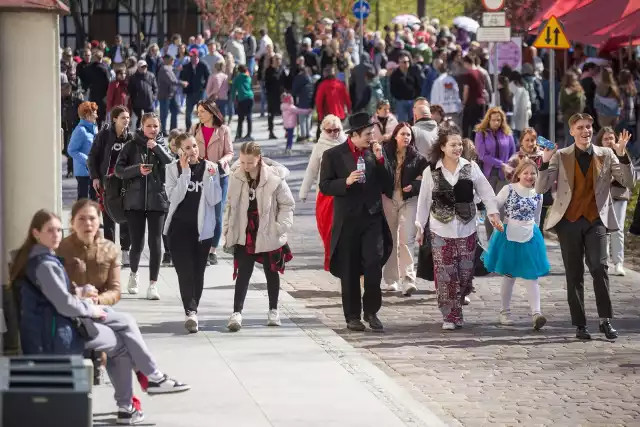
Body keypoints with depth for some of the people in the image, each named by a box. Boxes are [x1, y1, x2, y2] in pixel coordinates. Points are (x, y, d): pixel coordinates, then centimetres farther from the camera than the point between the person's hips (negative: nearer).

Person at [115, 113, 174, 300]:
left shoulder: (162, 146, 7)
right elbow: (119, 169, -1)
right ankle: (134, 274, 32)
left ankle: (153, 284, 1)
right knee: (137, 243, 3)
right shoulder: (132, 146, 3)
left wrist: (157, 148, -13)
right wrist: (138, 169, -15)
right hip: (135, 201, 0)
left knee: (155, 243, -6)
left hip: (157, 201, 0)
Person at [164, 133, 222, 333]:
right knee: (185, 270, -13)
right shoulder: (173, 169, -1)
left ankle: (192, 311, 21)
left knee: (198, 272, 7)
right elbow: (174, 197, -12)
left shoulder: (210, 167, 0)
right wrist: (185, 172, -17)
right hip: (179, 228, -1)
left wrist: (208, 176, -17)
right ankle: (191, 311, -21)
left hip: (203, 228, 1)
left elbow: (214, 200, -5)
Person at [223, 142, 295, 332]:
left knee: (271, 272, 14)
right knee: (243, 273, -4)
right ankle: (237, 313, -8)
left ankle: (273, 310, 28)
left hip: (268, 235, -1)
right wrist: (227, 232, 4)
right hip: (244, 235, 1)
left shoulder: (274, 178, -14)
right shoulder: (236, 178, -5)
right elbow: (230, 206, 5)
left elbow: (287, 204, -5)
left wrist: (280, 227, -13)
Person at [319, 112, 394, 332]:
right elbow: (325, 186, -5)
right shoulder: (333, 155, -2)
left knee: (374, 264, -9)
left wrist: (380, 159, -8)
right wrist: (346, 181, -21)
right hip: (348, 219, -2)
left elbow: (387, 183, 4)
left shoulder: (374, 153, 7)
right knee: (349, 270, 5)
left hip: (372, 217, 2)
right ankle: (352, 316, 15)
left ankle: (371, 311, 6)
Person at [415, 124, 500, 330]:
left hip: (466, 230, 2)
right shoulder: (430, 172, -4)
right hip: (441, 231, -2)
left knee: (465, 273, 6)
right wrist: (419, 227, 6)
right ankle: (449, 316, 5)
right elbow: (424, 201, 3)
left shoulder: (471, 167, -1)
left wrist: (493, 212, -12)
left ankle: (457, 312, 25)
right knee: (445, 275, -4)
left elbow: (485, 191, 1)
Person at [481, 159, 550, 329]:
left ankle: (536, 312, -14)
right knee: (509, 275, 7)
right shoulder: (508, 190, -8)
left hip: (530, 238, 3)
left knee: (532, 276, -6)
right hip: (509, 236, -3)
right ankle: (505, 311, 20)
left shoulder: (537, 194, 4)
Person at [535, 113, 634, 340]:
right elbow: (541, 188, -2)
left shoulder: (606, 155, 6)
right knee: (574, 274, 4)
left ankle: (605, 320, -8)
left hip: (595, 220, -1)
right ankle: (580, 325, 10)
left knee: (599, 266, -16)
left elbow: (628, 183, 0)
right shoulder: (560, 156, 4)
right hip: (569, 221, 1)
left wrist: (623, 156, -13)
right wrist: (545, 162, -16)